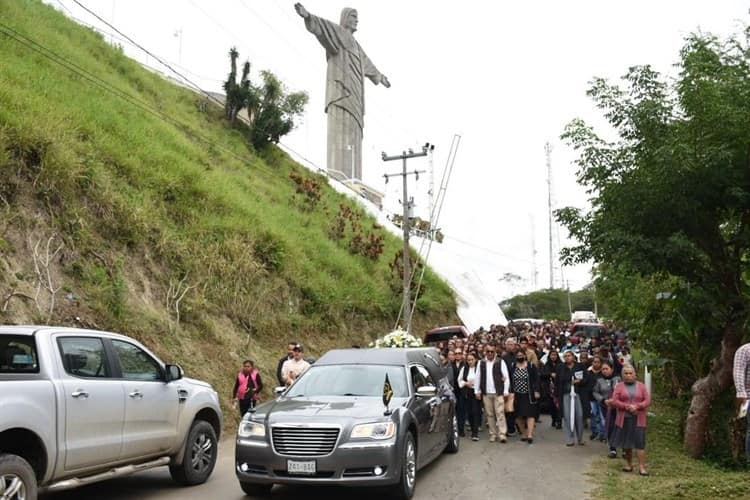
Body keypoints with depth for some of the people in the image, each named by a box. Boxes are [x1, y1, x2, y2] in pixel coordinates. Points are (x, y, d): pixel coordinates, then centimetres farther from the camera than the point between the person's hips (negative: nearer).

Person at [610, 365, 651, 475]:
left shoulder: (641, 386, 7)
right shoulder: (619, 386, 5)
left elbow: (648, 401, 0)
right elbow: (614, 401, -4)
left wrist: (636, 406, -15)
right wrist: (627, 406, -16)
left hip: (638, 419, -1)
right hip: (624, 419, 1)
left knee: (640, 442, -7)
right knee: (626, 443, 7)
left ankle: (642, 466, -3)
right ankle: (629, 464, 21)